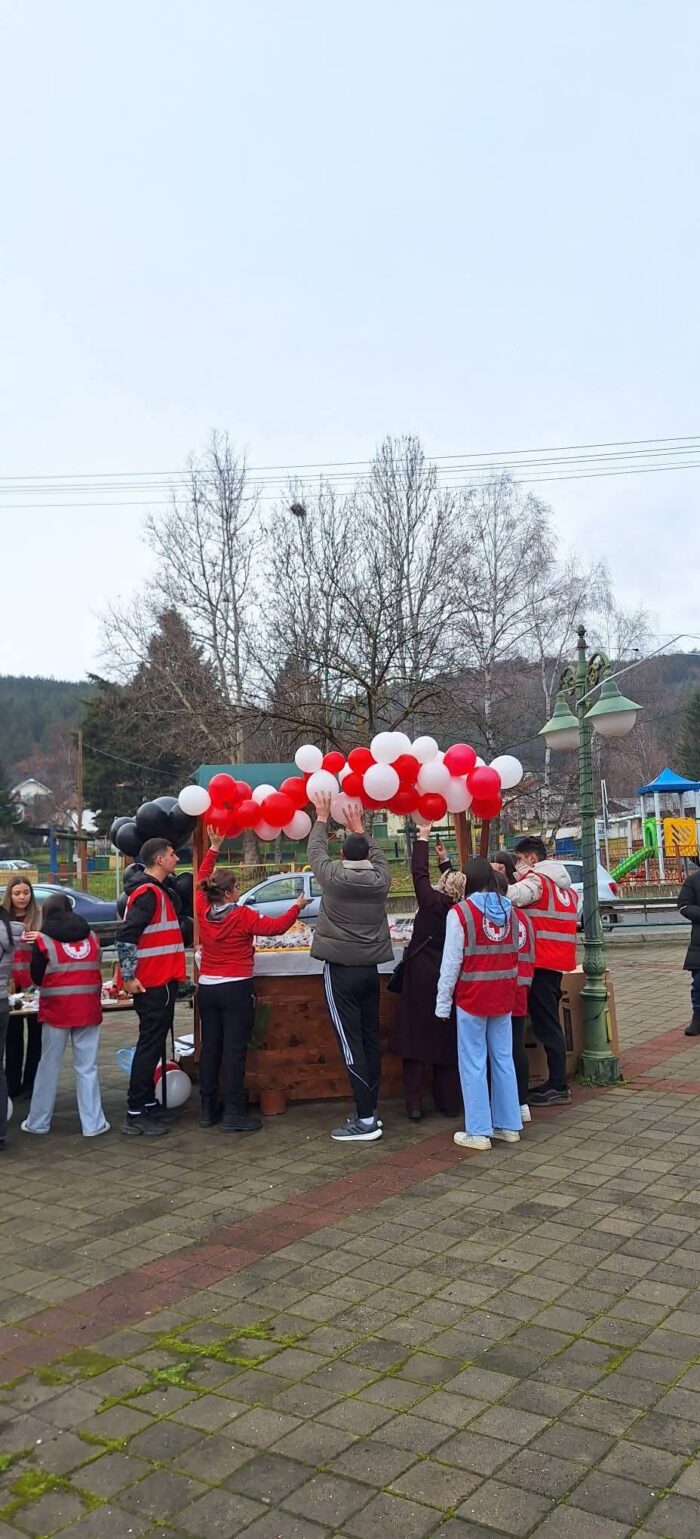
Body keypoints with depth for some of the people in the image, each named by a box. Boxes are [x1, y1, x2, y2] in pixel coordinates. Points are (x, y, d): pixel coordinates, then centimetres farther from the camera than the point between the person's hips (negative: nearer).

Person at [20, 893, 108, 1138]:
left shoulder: (43, 940, -3)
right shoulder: (92, 937, 7)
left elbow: (36, 977, 2)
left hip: (56, 1010, -2)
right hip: (88, 1009, 2)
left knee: (49, 1067, 9)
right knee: (87, 1068, 5)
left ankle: (38, 1122, 17)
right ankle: (93, 1123, 5)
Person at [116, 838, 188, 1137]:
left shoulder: (159, 891, 15)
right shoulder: (148, 893, -17)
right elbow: (125, 935, -23)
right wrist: (129, 976, -21)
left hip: (161, 980, 10)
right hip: (152, 983, -10)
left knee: (153, 1044, 16)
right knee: (150, 1045, -6)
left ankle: (148, 1104, 25)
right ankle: (135, 1114, -2)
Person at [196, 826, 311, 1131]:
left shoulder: (203, 911, -1)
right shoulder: (242, 916, -15)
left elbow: (202, 882, 15)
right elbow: (276, 926, -9)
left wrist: (213, 848, 20)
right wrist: (296, 907, 5)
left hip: (207, 988, 6)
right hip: (236, 988, -6)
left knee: (210, 1047, 11)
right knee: (234, 1050, -3)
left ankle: (208, 1110, 17)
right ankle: (234, 1114, -2)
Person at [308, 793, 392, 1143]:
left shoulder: (334, 876, -10)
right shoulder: (380, 878, -2)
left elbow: (315, 851, 8)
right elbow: (378, 853, 20)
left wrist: (322, 818, 23)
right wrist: (357, 826, 33)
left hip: (340, 970, -5)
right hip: (370, 969, 5)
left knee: (351, 1042, -5)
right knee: (370, 1039, 11)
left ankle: (365, 1120, -5)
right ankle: (370, 1110, 17)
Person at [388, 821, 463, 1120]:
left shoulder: (433, 902, -14)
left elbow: (419, 873, -4)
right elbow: (456, 881, 18)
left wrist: (422, 838, 5)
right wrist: (444, 859, 27)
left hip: (421, 976, -4)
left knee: (415, 1035, 2)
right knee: (447, 1039, 11)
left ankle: (414, 1104, 0)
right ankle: (449, 1102, 15)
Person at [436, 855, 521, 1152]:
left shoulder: (460, 912, -12)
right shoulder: (509, 910, 5)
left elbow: (451, 962, -11)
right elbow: (514, 954, 9)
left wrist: (443, 1002, -4)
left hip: (472, 998, -5)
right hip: (503, 997, 5)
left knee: (474, 1064, 2)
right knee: (503, 1060, 13)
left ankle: (478, 1132, 5)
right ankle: (509, 1125, 20)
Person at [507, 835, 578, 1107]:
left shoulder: (536, 879, -10)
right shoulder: (562, 884, 18)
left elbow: (514, 896, -28)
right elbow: (575, 915, 19)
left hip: (541, 961, -9)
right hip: (558, 960, 9)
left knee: (545, 1024, -5)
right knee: (549, 1022, 15)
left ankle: (558, 1087, -2)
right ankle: (556, 1081, 20)